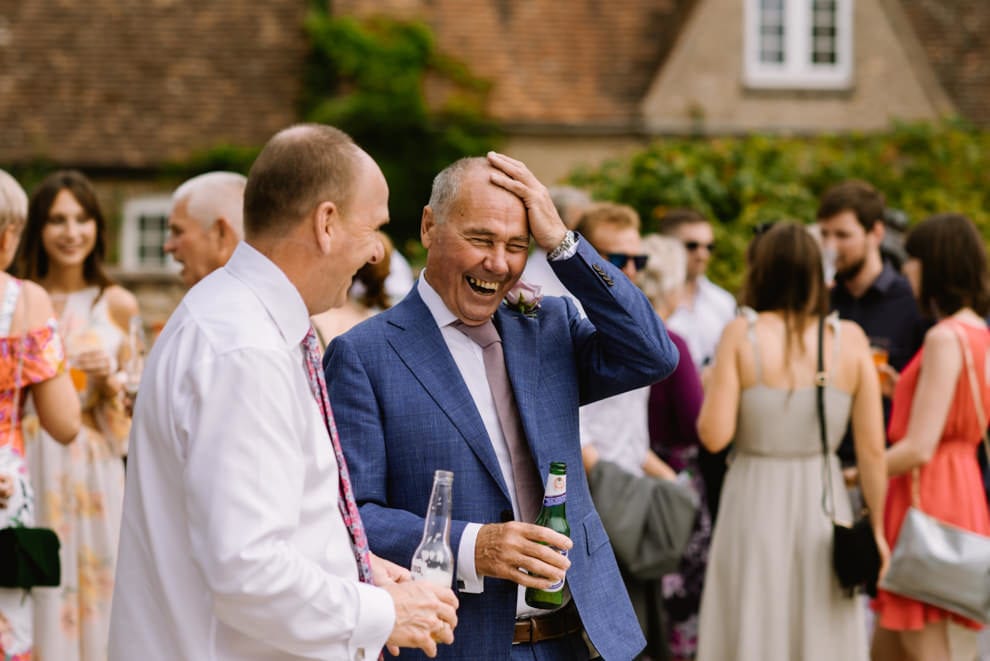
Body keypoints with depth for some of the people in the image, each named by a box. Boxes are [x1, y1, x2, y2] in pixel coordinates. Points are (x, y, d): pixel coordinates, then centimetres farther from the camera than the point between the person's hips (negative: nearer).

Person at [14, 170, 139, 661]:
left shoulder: (117, 305, 6)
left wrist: (109, 381, -6)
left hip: (93, 470, 1)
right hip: (28, 468, -1)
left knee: (93, 590, 2)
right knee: (33, 589, 0)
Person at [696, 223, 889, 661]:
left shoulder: (741, 335, -7)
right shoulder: (849, 339, -2)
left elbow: (714, 435, -11)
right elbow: (872, 448, -2)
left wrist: (713, 388, 8)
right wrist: (876, 526, 7)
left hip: (756, 504, -1)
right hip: (822, 506, 2)